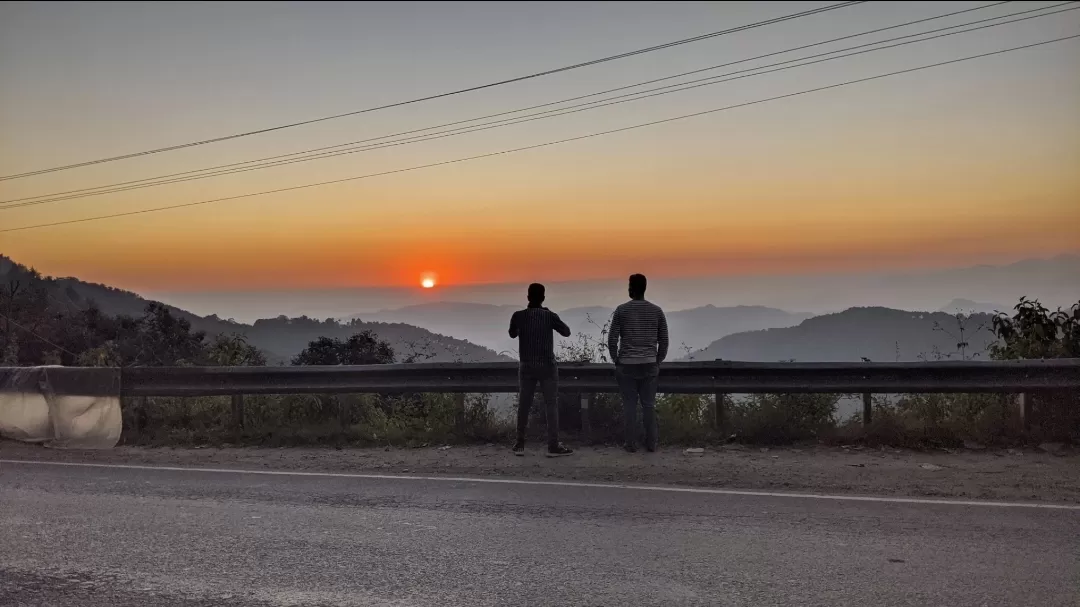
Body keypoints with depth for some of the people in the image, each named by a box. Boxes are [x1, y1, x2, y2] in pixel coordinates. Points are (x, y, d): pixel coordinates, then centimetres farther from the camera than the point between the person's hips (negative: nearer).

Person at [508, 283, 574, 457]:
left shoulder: (518, 316, -3)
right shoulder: (550, 316, -8)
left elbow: (512, 334, 16)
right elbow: (567, 332, 7)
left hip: (527, 366, 2)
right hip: (547, 366, -2)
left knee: (523, 405, 9)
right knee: (551, 405, 1)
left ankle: (520, 444, 11)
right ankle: (553, 446, -1)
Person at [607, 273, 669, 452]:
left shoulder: (621, 310, -4)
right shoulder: (657, 310, 3)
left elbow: (612, 339, -5)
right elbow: (664, 340, 4)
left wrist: (616, 361, 7)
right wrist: (658, 361, 14)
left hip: (626, 364, -2)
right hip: (649, 364, 2)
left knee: (629, 405, 3)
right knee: (649, 405, 7)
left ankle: (631, 443, 6)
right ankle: (651, 443, 9)